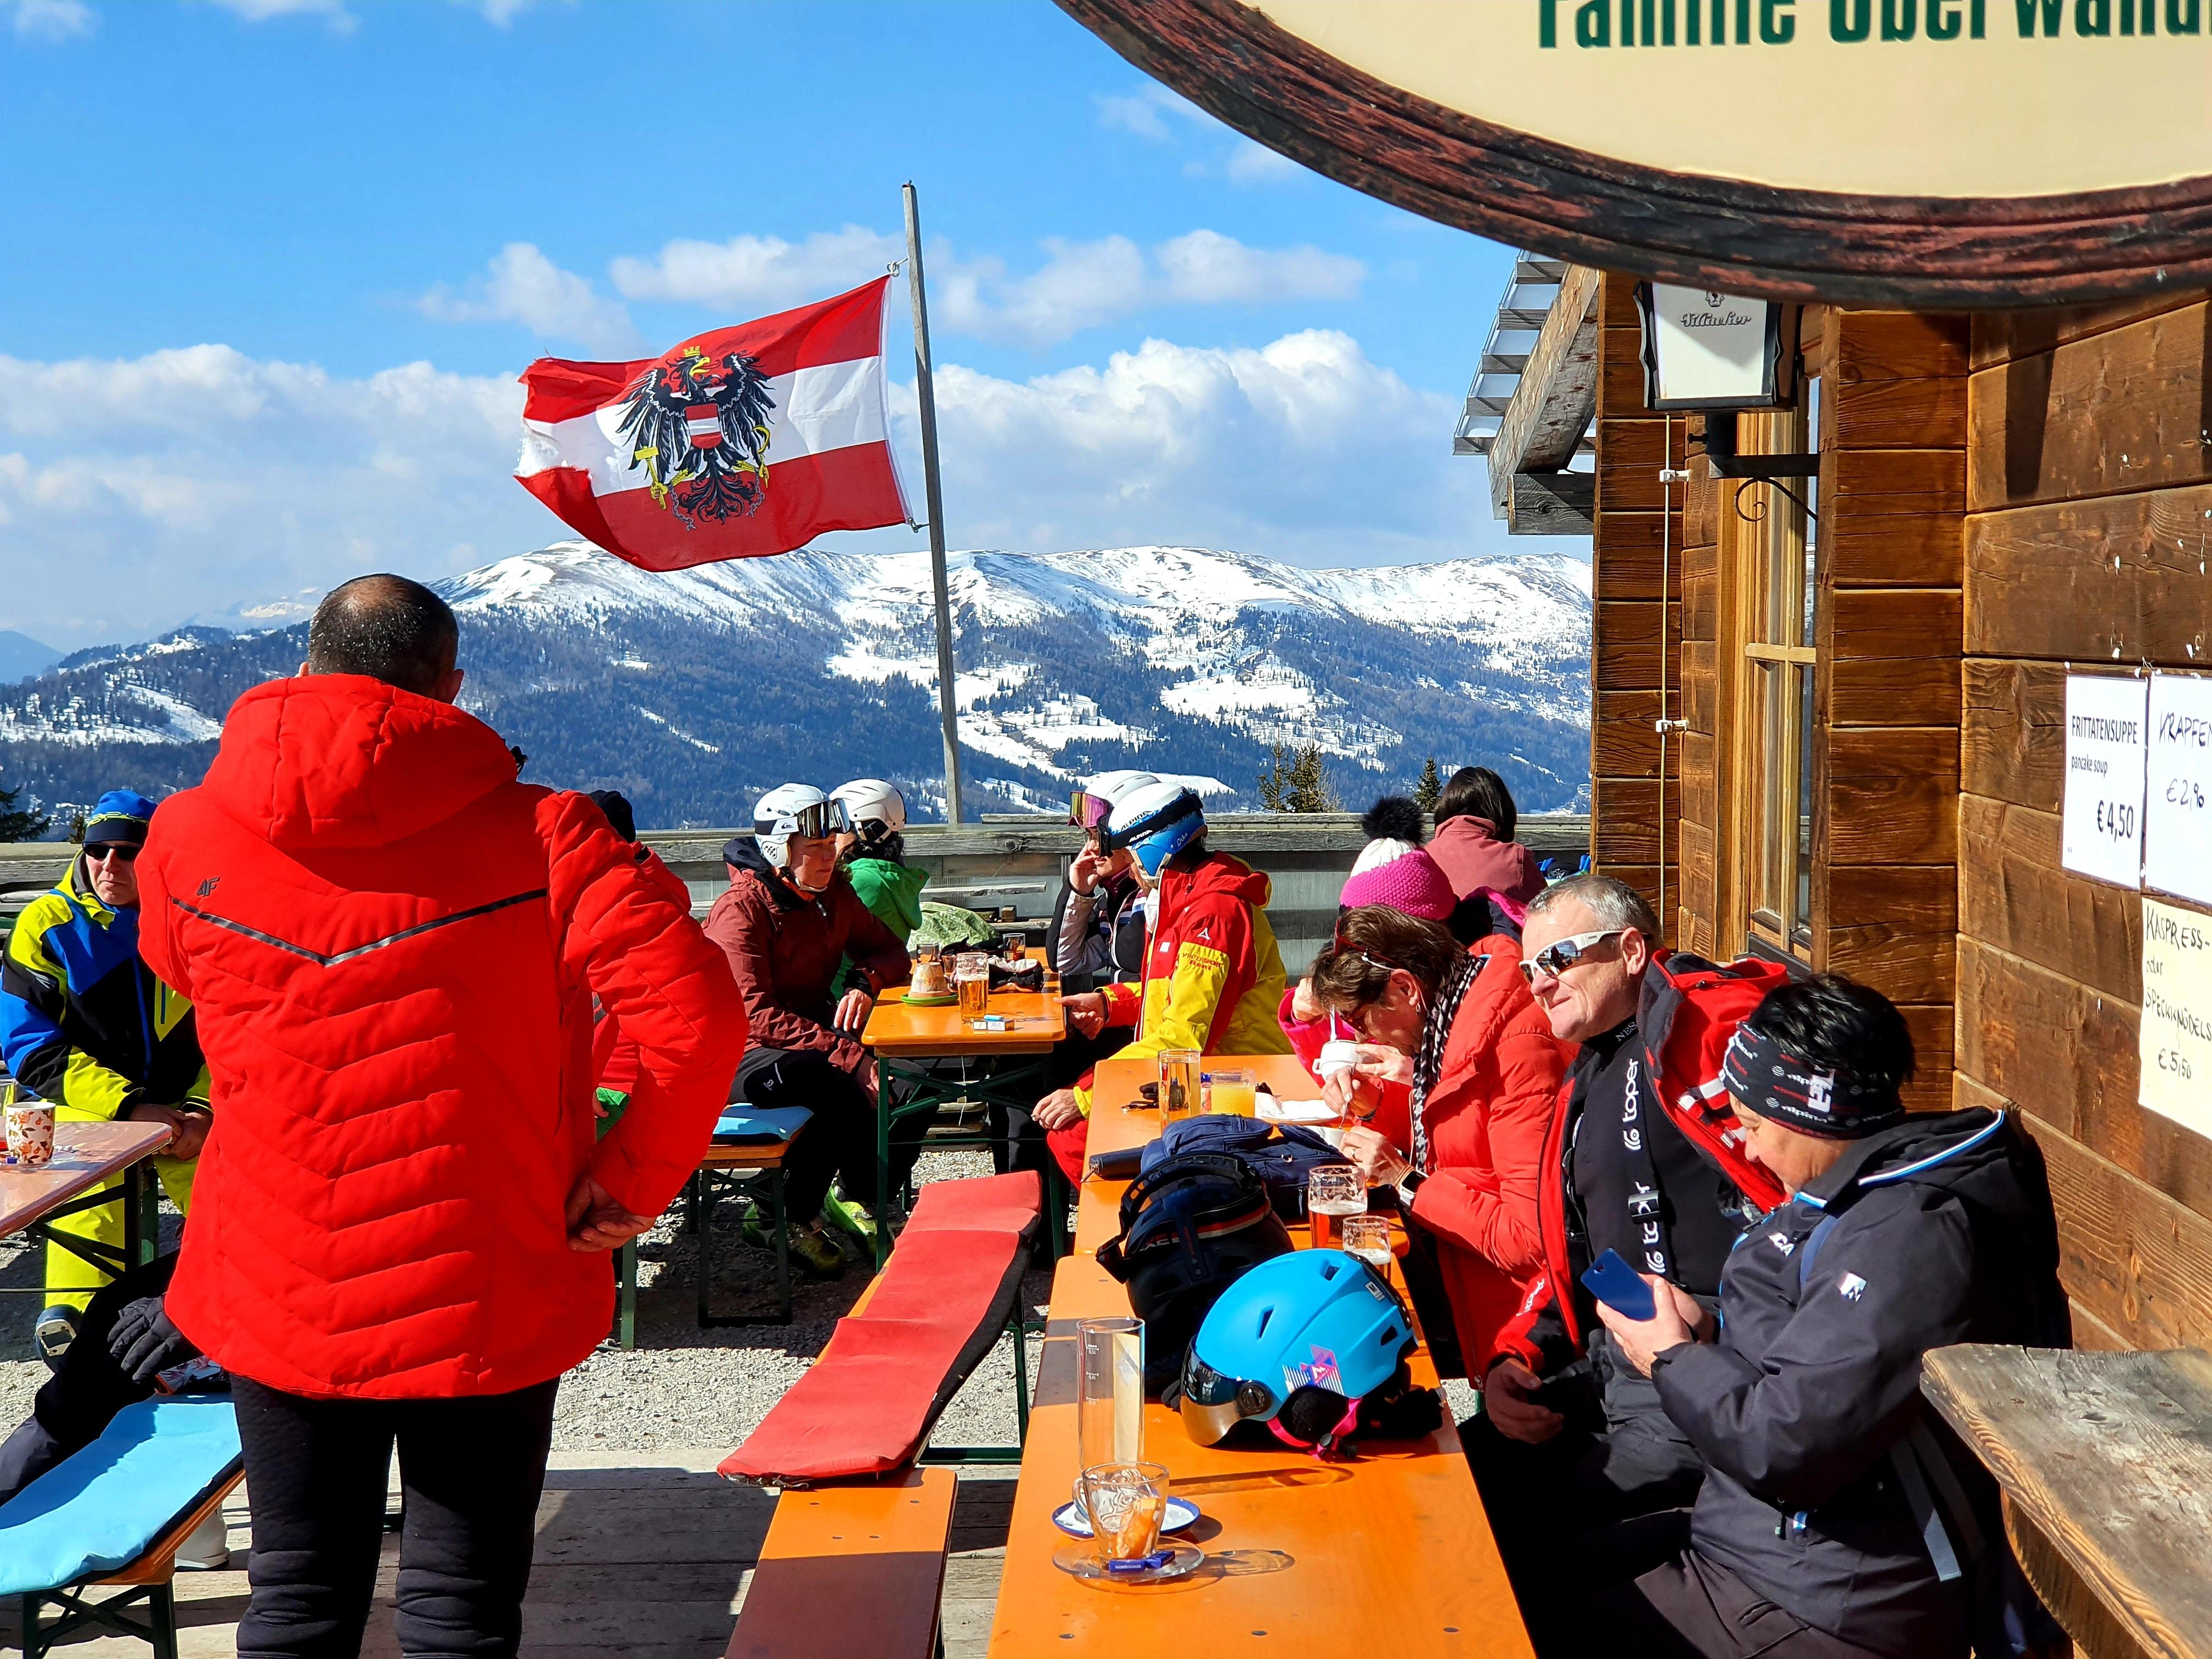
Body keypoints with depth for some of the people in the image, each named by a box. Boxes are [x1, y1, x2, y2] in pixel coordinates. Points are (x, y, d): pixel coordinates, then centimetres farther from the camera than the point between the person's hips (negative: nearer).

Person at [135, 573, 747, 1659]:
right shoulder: (537, 834, -15)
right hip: (486, 1296, -3)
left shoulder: (186, 838, -5)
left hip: (275, 1296, 3)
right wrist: (631, 1180, -10)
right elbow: (697, 1015, -23)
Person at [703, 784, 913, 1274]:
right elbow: (756, 1017, -27)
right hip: (738, 1055, -7)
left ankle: (858, 1198, 1)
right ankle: (785, 1217, -16)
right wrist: (851, 1057, -35)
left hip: (812, 1037, 7)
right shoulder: (742, 910, -18)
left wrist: (865, 983, -10)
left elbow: (888, 951, 16)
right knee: (841, 1087, -35)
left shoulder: (833, 892, 5)